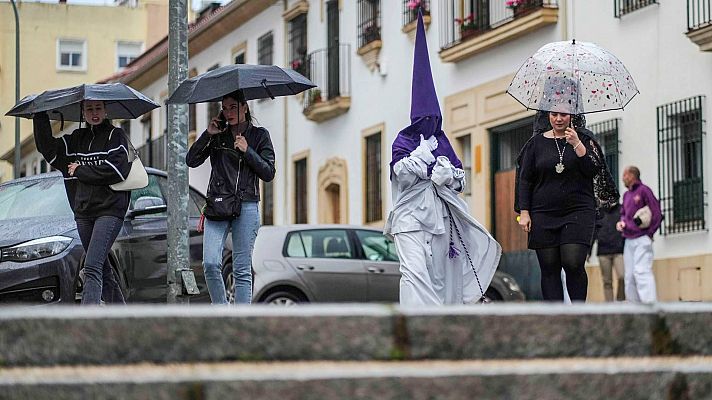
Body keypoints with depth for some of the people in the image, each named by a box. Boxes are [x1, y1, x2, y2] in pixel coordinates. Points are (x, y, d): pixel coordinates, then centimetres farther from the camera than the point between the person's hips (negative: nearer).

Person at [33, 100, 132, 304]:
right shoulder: (77, 139, 17)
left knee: (92, 267, -20)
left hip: (109, 211, -6)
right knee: (103, 269, 11)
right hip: (83, 212, 6)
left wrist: (80, 171, -6)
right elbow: (48, 148, 8)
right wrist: (40, 117, -1)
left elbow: (116, 170, -12)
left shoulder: (116, 136, 1)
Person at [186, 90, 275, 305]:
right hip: (217, 206, 2)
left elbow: (268, 173, 0)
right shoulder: (218, 136, 14)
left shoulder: (259, 135, 7)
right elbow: (191, 161, 5)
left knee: (242, 270, -3)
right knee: (210, 263, -11)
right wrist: (208, 134, -2)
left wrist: (247, 151, -10)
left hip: (246, 208, -2)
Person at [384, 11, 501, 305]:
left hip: (439, 214, 5)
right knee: (414, 270, -18)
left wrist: (447, 173, -5)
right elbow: (403, 173, -11)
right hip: (410, 215, -5)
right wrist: (425, 151, -5)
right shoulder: (403, 141, 5)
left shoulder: (442, 142, 17)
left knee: (438, 274, 5)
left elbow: (460, 177, 16)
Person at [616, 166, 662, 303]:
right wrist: (621, 222, 6)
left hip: (642, 240, -8)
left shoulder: (643, 190, -5)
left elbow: (657, 214, -8)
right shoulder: (626, 195, 16)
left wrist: (649, 234, -9)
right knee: (629, 275, 5)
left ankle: (650, 304, -23)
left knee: (641, 271, -18)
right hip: (629, 241, 8)